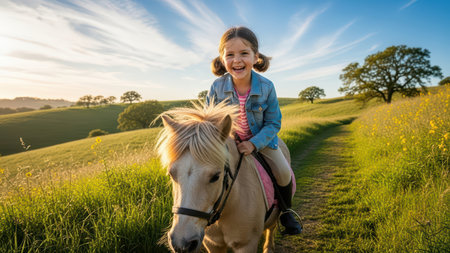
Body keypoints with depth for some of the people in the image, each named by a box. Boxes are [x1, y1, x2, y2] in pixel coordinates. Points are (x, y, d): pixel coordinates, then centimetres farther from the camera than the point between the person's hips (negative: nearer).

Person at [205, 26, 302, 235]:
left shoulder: (266, 87, -20)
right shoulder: (217, 87, -19)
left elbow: (273, 123, -13)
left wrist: (254, 143, -25)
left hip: (261, 140, 0)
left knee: (283, 173, -9)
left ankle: (285, 211, 21)